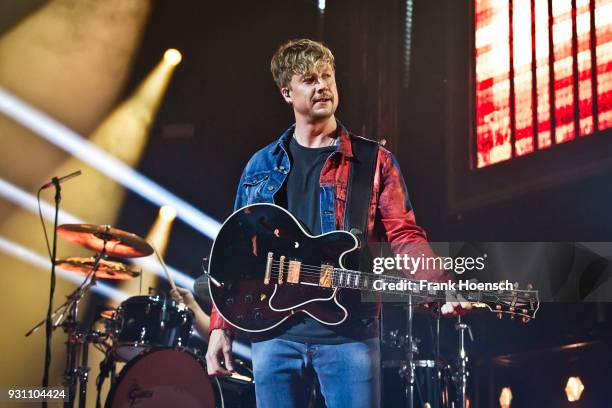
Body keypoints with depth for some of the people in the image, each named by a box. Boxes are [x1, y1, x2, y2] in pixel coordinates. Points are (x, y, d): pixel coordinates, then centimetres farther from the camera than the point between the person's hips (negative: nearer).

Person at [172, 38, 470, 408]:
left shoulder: (374, 162, 4)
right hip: (274, 332, 3)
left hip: (349, 332, -2)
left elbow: (405, 235, -4)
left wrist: (443, 286, -22)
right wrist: (221, 328, 6)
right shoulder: (261, 166, 12)